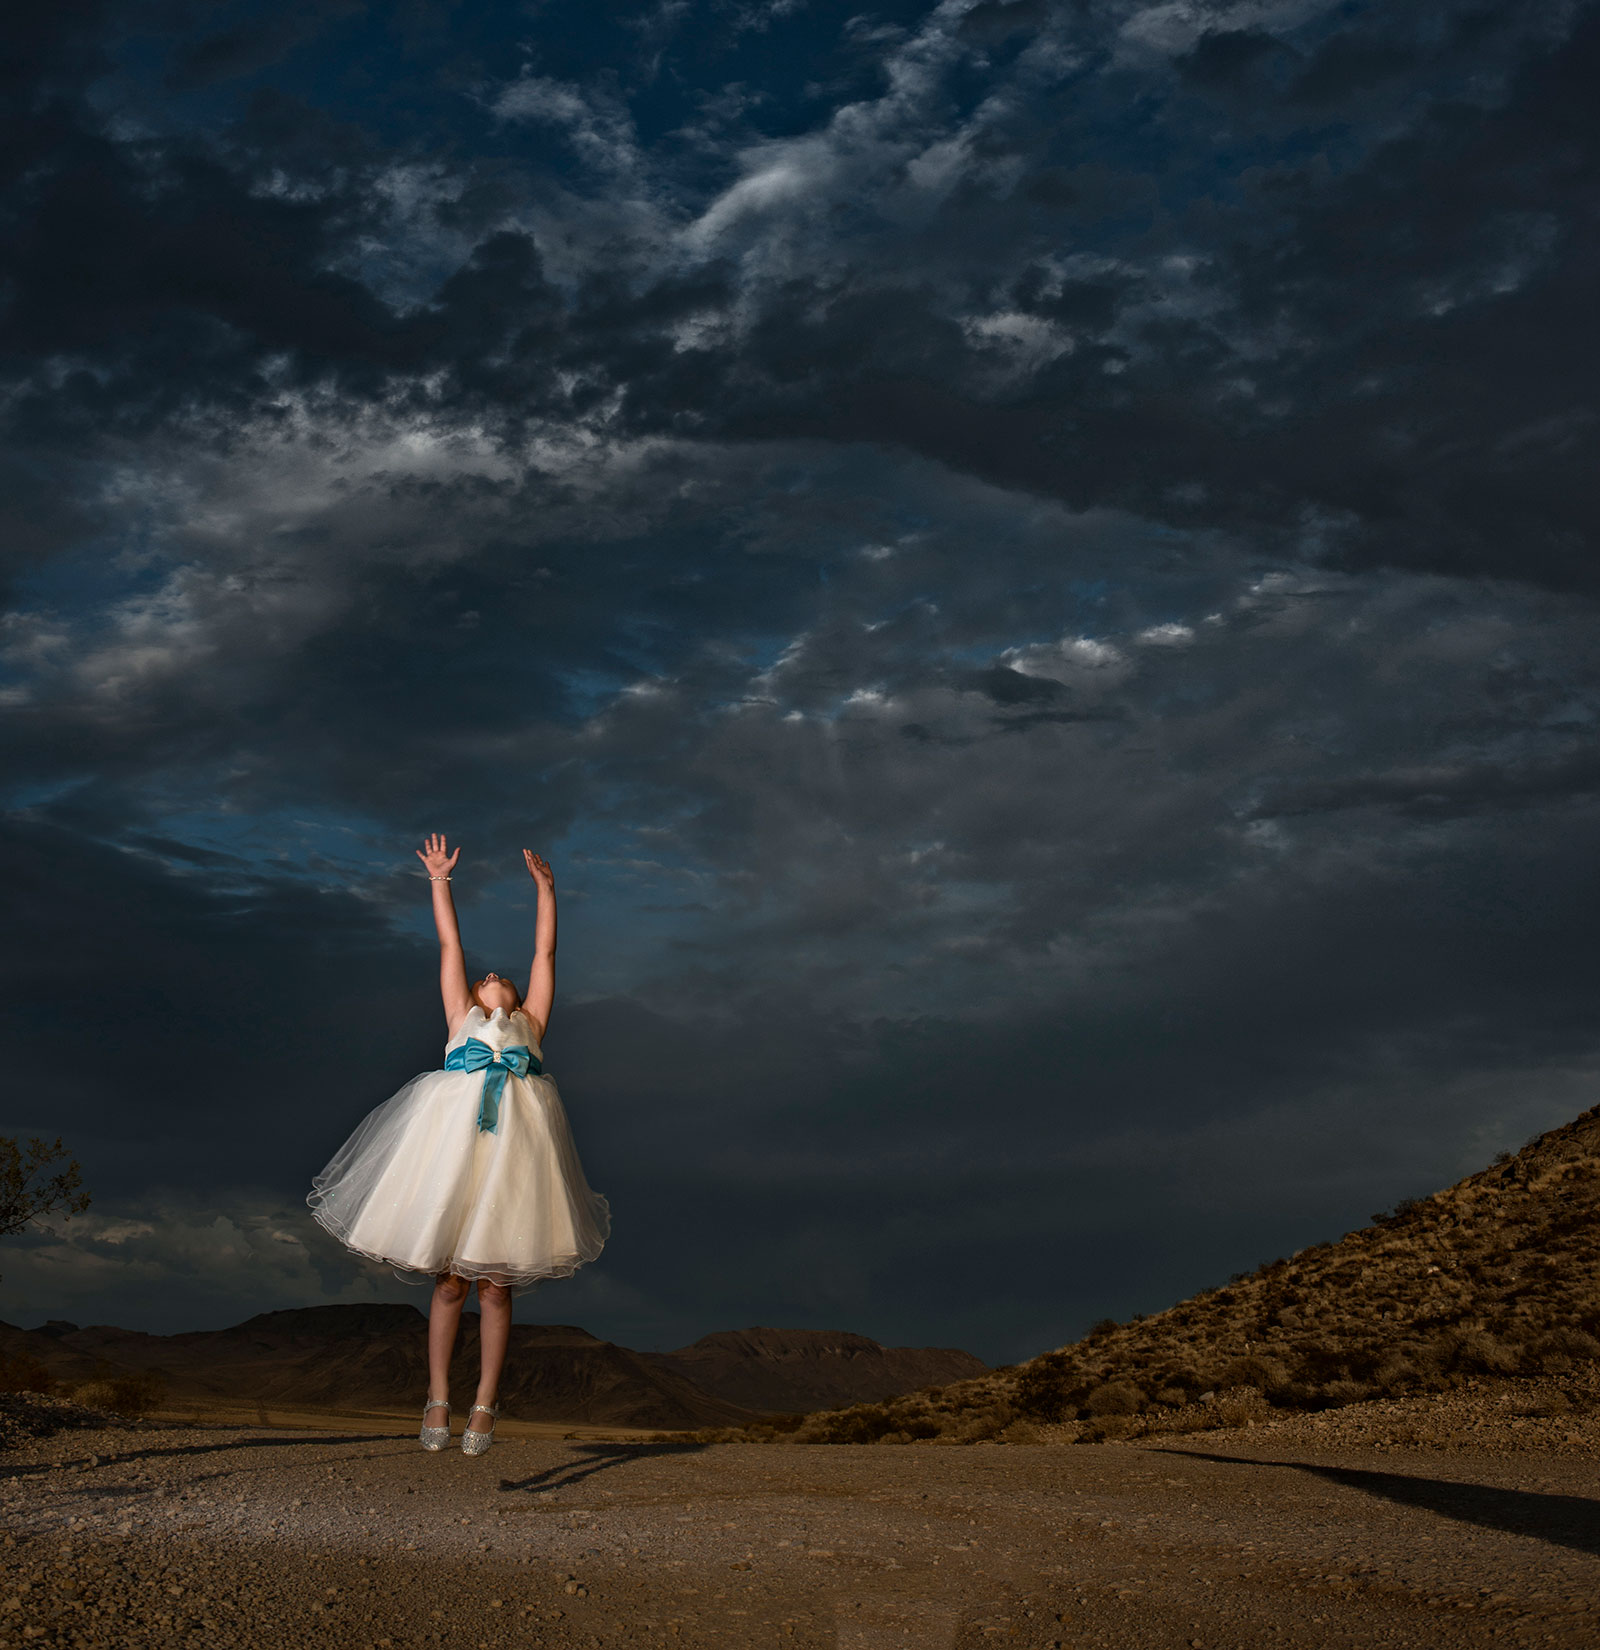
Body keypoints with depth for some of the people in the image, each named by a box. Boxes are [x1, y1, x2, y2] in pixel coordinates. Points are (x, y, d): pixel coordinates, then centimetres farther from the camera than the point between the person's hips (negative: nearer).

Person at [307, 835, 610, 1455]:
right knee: (450, 1281, -1)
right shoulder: (462, 1017, 25)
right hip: (455, 1135, -1)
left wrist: (546, 887, 28)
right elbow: (450, 944, 26)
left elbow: (545, 951, 27)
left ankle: (484, 1406, 3)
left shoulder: (529, 1022, 27)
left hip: (515, 1144, 1)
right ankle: (438, 1402, 6)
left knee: (496, 1283, -1)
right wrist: (439, 880, 27)